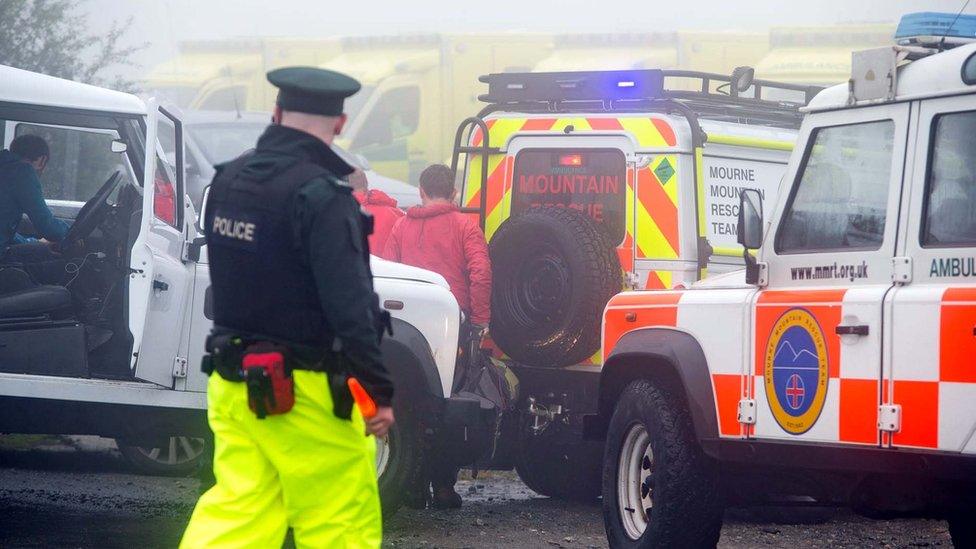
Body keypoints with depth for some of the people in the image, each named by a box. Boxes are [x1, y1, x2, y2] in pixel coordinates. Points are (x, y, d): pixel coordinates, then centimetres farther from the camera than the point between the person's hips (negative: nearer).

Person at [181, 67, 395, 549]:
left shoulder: (229, 180, 5)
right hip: (305, 392, -7)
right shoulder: (321, 196, -19)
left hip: (234, 381, 7)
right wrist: (379, 391, -18)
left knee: (236, 509, 9)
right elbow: (349, 306, -22)